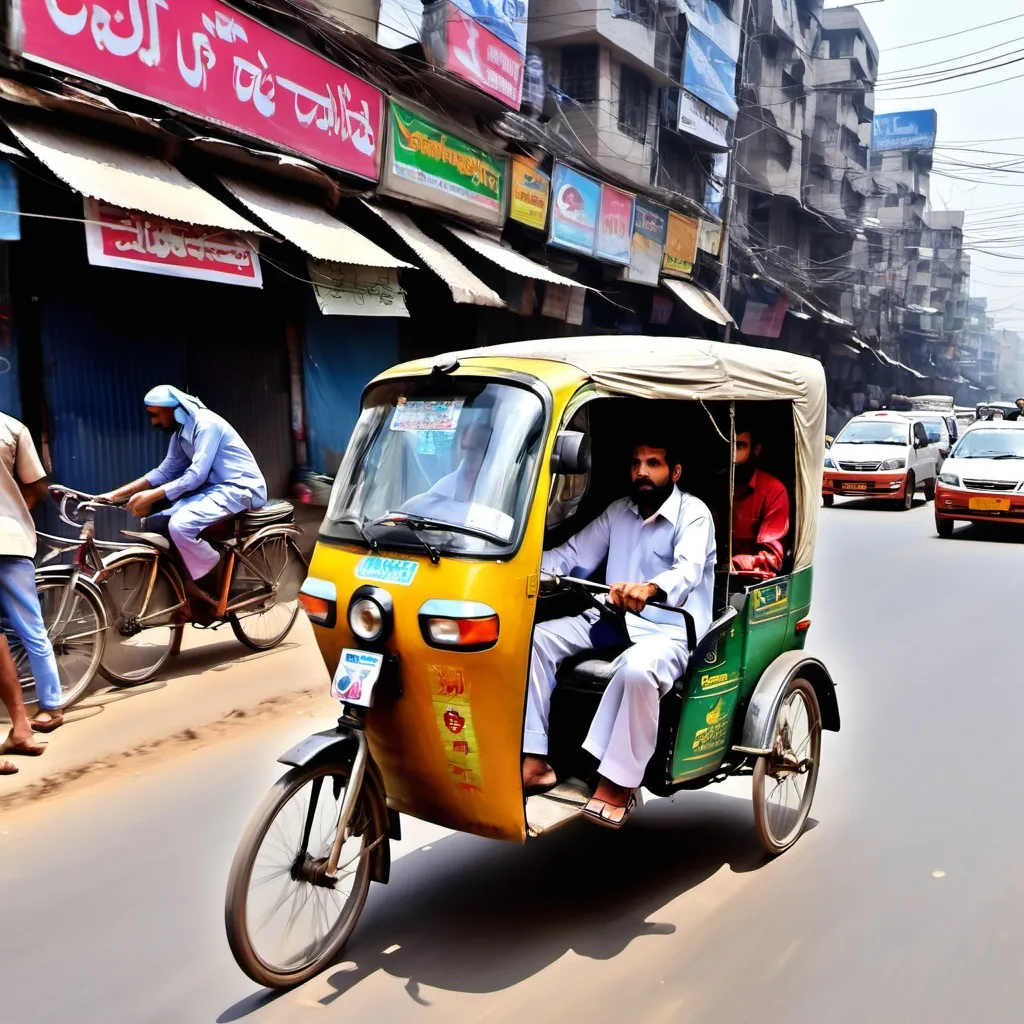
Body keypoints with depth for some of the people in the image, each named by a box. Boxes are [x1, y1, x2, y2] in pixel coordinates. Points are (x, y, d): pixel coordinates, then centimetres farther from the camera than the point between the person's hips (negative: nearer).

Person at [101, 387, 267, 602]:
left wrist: (151, 496, -25)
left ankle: (218, 587, -9)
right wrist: (116, 494, 2)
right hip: (213, 488, 10)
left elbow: (196, 475, -24)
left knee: (180, 525, -28)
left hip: (240, 488, -10)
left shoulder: (206, 424, -18)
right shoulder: (180, 433, 11)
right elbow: (165, 471, 10)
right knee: (155, 522, -1)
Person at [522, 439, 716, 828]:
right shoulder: (618, 511, 17)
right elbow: (573, 553, 13)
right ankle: (533, 761, -19)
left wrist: (650, 588, -45)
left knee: (637, 668, -39)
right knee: (534, 639, -14)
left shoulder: (693, 514, -3)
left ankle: (618, 782, -27)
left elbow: (689, 569, -22)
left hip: (668, 631, -6)